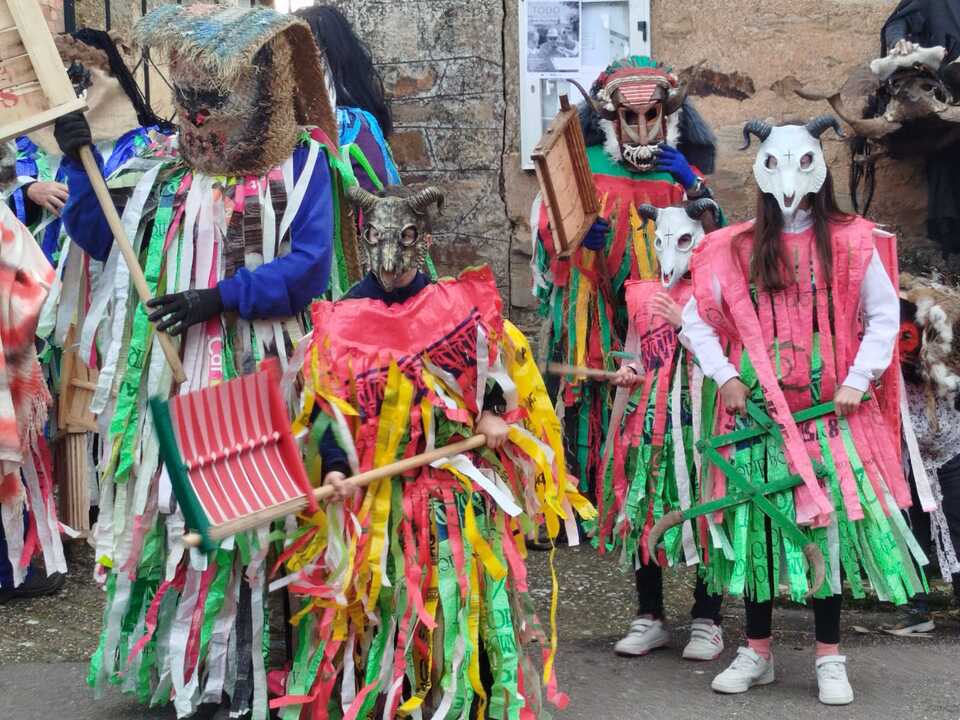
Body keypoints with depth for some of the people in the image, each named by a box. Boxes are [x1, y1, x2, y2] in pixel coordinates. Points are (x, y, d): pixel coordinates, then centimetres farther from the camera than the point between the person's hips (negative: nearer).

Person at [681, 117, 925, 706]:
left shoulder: (850, 244, 0)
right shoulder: (737, 249, 4)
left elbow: (884, 315, 3)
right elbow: (697, 318, 8)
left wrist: (858, 381, -6)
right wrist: (725, 377, -2)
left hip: (830, 414, -1)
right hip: (757, 413, 1)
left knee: (830, 526, 0)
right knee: (756, 526, 5)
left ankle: (830, 659, 12)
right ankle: (758, 653, 18)